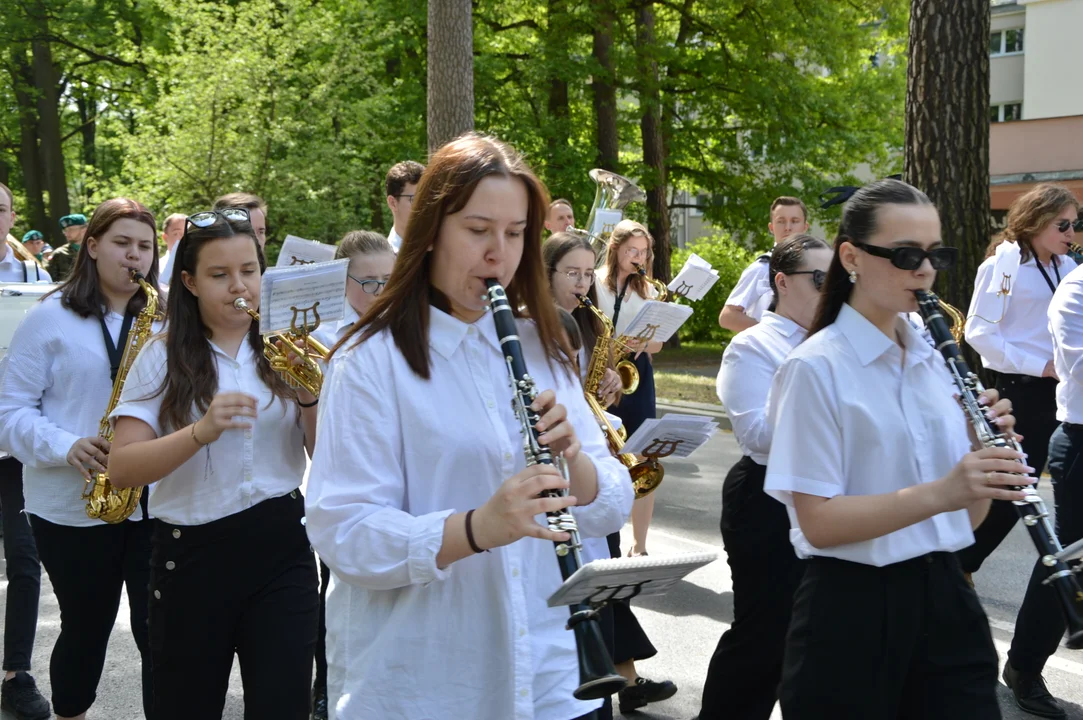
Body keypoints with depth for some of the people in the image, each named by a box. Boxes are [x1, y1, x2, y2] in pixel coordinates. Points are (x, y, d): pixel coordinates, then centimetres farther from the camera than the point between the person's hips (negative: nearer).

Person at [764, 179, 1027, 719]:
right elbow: (817, 522, -17)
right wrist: (938, 493, -28)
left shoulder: (937, 357, 7)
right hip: (853, 612, -6)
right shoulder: (816, 368, -12)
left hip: (945, 598, 6)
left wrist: (985, 448, -11)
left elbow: (968, 514, 8)